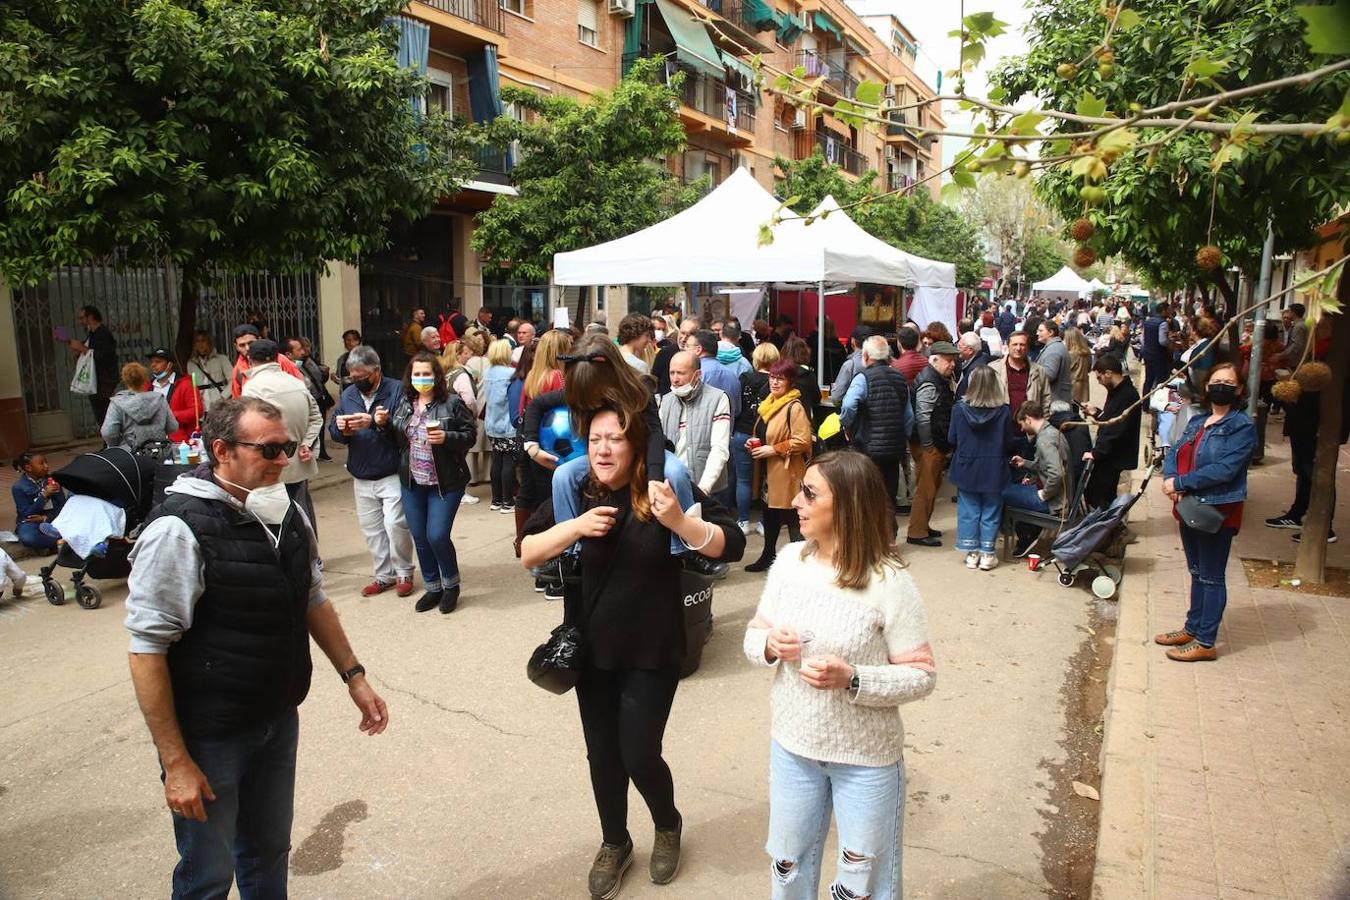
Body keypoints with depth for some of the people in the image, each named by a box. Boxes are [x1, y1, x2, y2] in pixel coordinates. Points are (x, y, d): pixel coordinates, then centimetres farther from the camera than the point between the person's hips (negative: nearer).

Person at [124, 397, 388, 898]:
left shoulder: (287, 514, -1)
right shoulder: (179, 530, -21)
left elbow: (312, 599, 13)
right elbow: (148, 650, -19)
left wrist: (353, 676, 10)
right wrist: (175, 761, -18)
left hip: (279, 721, 6)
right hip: (209, 737, -5)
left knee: (269, 854, 21)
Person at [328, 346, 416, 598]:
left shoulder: (397, 390, -9)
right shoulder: (348, 394, 8)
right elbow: (334, 432, 9)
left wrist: (375, 423, -29)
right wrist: (340, 428, -14)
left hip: (392, 475, -6)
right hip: (361, 478, 6)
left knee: (395, 524, -11)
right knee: (371, 529, 12)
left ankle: (403, 573, 10)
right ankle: (384, 575, 27)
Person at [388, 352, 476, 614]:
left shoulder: (452, 402, -9)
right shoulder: (404, 403, 7)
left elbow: (470, 435, -10)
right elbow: (397, 436, 18)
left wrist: (446, 437, -26)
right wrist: (384, 423, 0)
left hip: (445, 482, -5)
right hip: (412, 482, 5)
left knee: (437, 536, -9)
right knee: (420, 538, 10)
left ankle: (451, 585, 16)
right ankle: (432, 587, 28)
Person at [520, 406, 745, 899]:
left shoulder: (664, 491, -14)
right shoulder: (575, 492, -6)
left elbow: (732, 544, -18)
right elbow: (526, 554, -8)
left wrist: (678, 521, -35)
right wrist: (576, 526, -24)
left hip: (652, 652, -3)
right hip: (591, 649, 3)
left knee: (639, 756, 2)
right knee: (602, 754, 14)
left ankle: (668, 826, 36)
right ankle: (614, 844, 42)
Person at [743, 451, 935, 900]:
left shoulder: (889, 583, -20)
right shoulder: (789, 560, -6)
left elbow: (922, 674, -15)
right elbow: (753, 635, 3)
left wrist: (852, 680, -29)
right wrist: (768, 644, -20)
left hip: (866, 757, -4)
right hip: (792, 745, 4)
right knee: (787, 863, 24)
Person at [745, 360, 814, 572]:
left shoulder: (794, 407, -15)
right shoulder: (769, 404, 13)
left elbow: (802, 441, -21)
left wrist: (773, 449, -20)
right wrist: (756, 444, 7)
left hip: (787, 474, -9)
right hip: (768, 473, 9)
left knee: (792, 519, -2)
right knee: (769, 515, 19)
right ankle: (768, 555, 34)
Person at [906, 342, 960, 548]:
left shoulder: (940, 380, 15)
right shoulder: (929, 384, -18)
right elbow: (922, 417, -23)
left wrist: (943, 446, 20)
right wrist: (928, 446, -20)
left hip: (937, 445, 10)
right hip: (928, 446, -10)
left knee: (933, 486, 17)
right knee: (926, 488, -5)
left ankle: (923, 526, 28)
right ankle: (917, 533, 1)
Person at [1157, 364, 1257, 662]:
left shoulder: (1242, 425, -12)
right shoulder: (1197, 422, 11)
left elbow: (1225, 469, -22)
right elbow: (1174, 453, 7)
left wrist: (1180, 483, -20)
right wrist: (1170, 477, -14)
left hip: (1218, 511, -7)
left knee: (1211, 577, 2)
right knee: (1197, 572, 18)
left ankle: (1206, 643, 11)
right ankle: (1192, 628, 31)